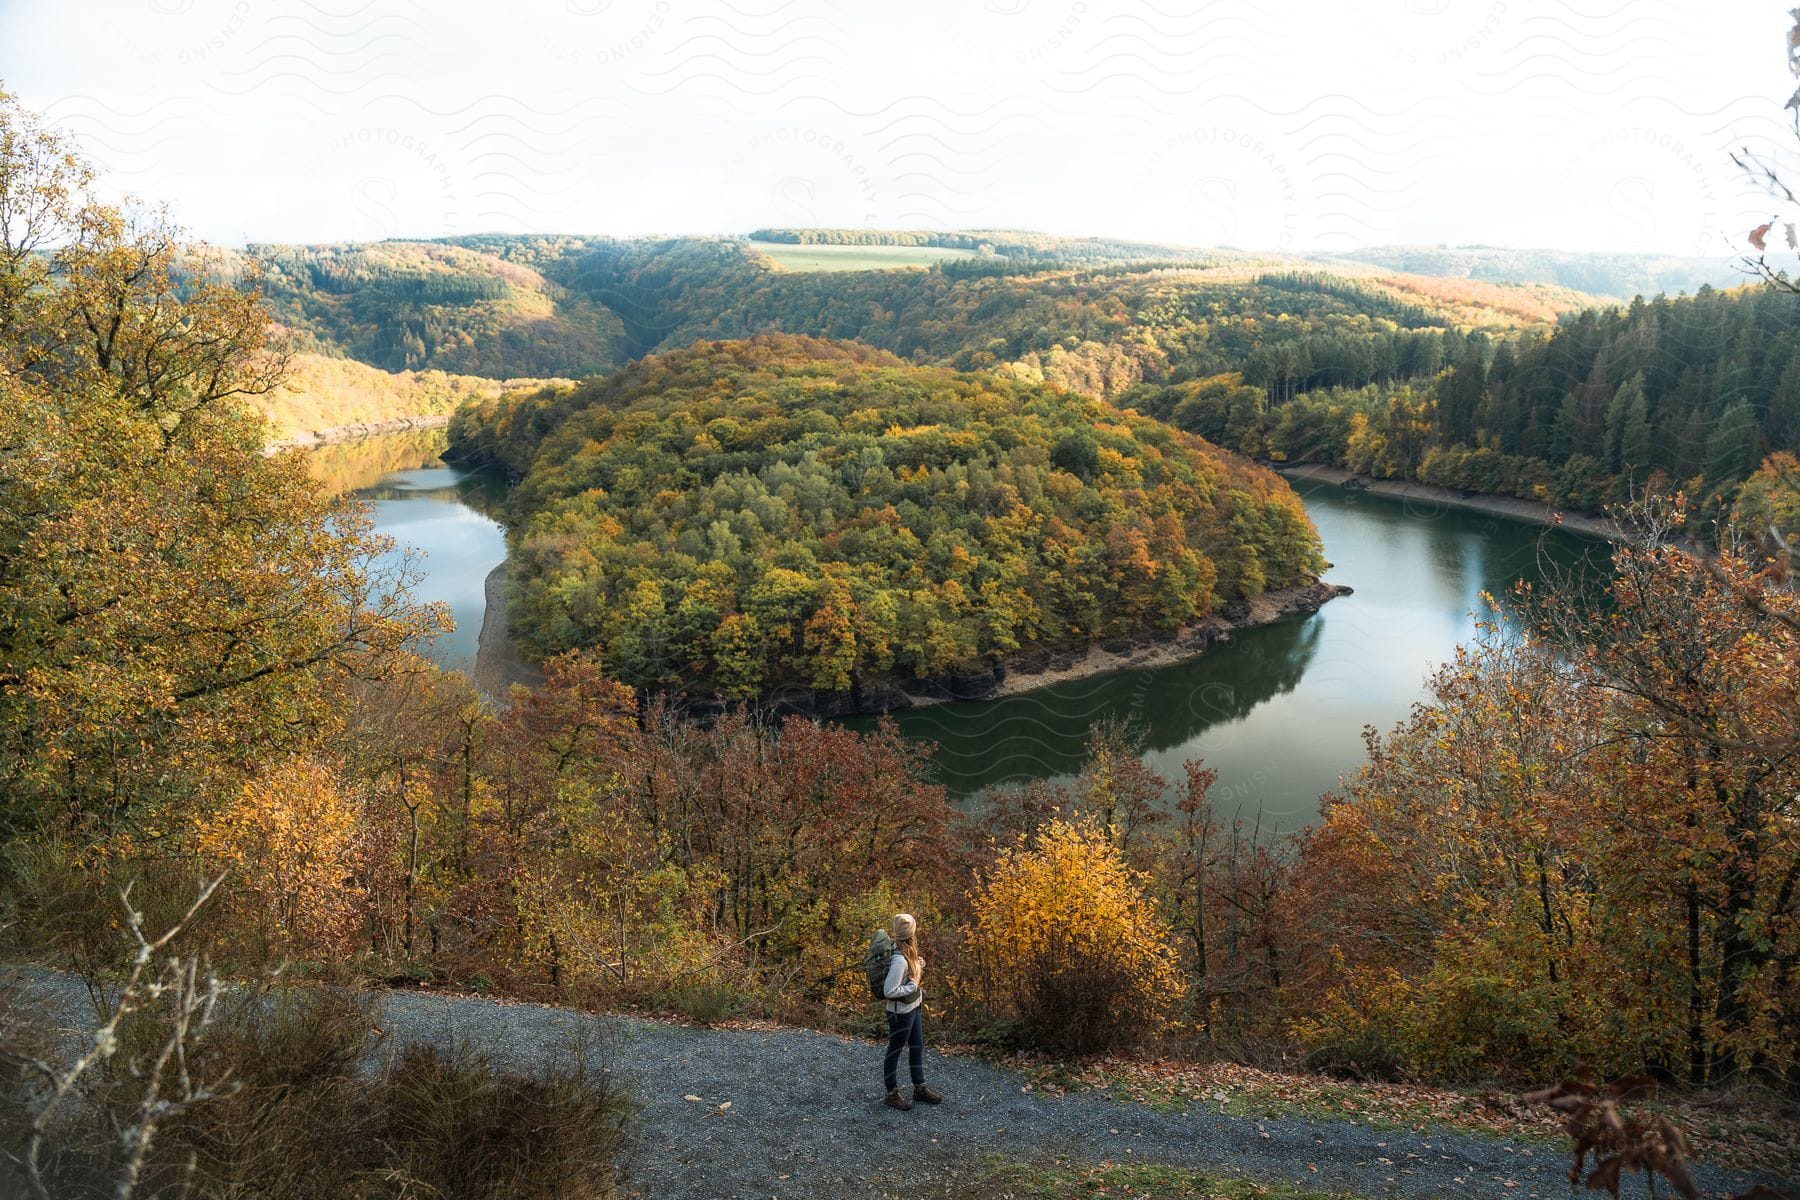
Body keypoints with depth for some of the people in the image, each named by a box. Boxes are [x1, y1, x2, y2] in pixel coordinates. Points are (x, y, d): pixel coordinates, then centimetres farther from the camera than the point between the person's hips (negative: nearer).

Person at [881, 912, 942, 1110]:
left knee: (917, 1047, 20)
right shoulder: (899, 960, -30)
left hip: (913, 1008, 9)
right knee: (895, 1051, 9)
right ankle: (892, 1094, 25)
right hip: (900, 1012, -9)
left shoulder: (907, 952, -3)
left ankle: (919, 1089, 35)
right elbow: (889, 991, -30)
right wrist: (914, 985, -22)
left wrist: (918, 966, -2)